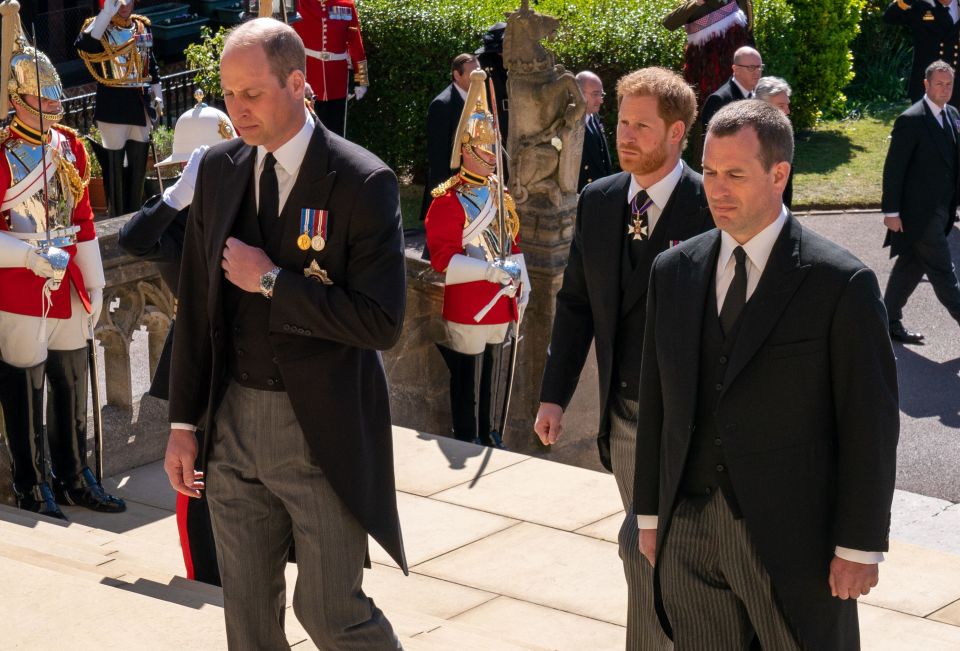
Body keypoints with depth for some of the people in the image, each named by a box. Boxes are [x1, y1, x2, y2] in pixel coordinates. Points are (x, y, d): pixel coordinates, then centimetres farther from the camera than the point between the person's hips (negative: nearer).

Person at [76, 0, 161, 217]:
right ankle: (117, 217, 8)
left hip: (140, 103, 6)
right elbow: (84, 46, -31)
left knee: (139, 162, 12)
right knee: (114, 163, 0)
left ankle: (136, 215, 24)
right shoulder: (99, 27, -8)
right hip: (112, 105, -6)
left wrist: (157, 94, 18)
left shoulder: (143, 26, 10)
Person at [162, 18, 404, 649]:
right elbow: (196, 305, 10)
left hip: (323, 430, -5)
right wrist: (184, 422, 8)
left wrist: (271, 281, -17)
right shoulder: (218, 170, 4)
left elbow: (382, 323, -19)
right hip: (234, 421, 5)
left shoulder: (363, 182, -13)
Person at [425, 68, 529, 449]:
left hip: (497, 304, 8)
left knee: (487, 373, 20)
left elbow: (512, 242, 18)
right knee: (467, 381, 2)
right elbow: (443, 260, -20)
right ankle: (467, 443, 14)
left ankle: (486, 435, 33)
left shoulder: (498, 193, 10)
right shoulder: (449, 201, -15)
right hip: (466, 309, -8)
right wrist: (491, 270, -25)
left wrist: (521, 281, 9)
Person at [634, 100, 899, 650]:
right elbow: (656, 399, 11)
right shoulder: (673, 271, 6)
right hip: (688, 532, 4)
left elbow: (870, 424, -9)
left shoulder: (841, 284, -10)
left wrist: (861, 546, -9)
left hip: (792, 538, -4)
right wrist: (650, 512, 12)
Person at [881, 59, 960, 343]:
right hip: (920, 211, -8)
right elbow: (893, 169, -14)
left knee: (911, 266, 15)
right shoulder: (911, 120, -15)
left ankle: (890, 322, 24)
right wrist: (891, 211, -15)